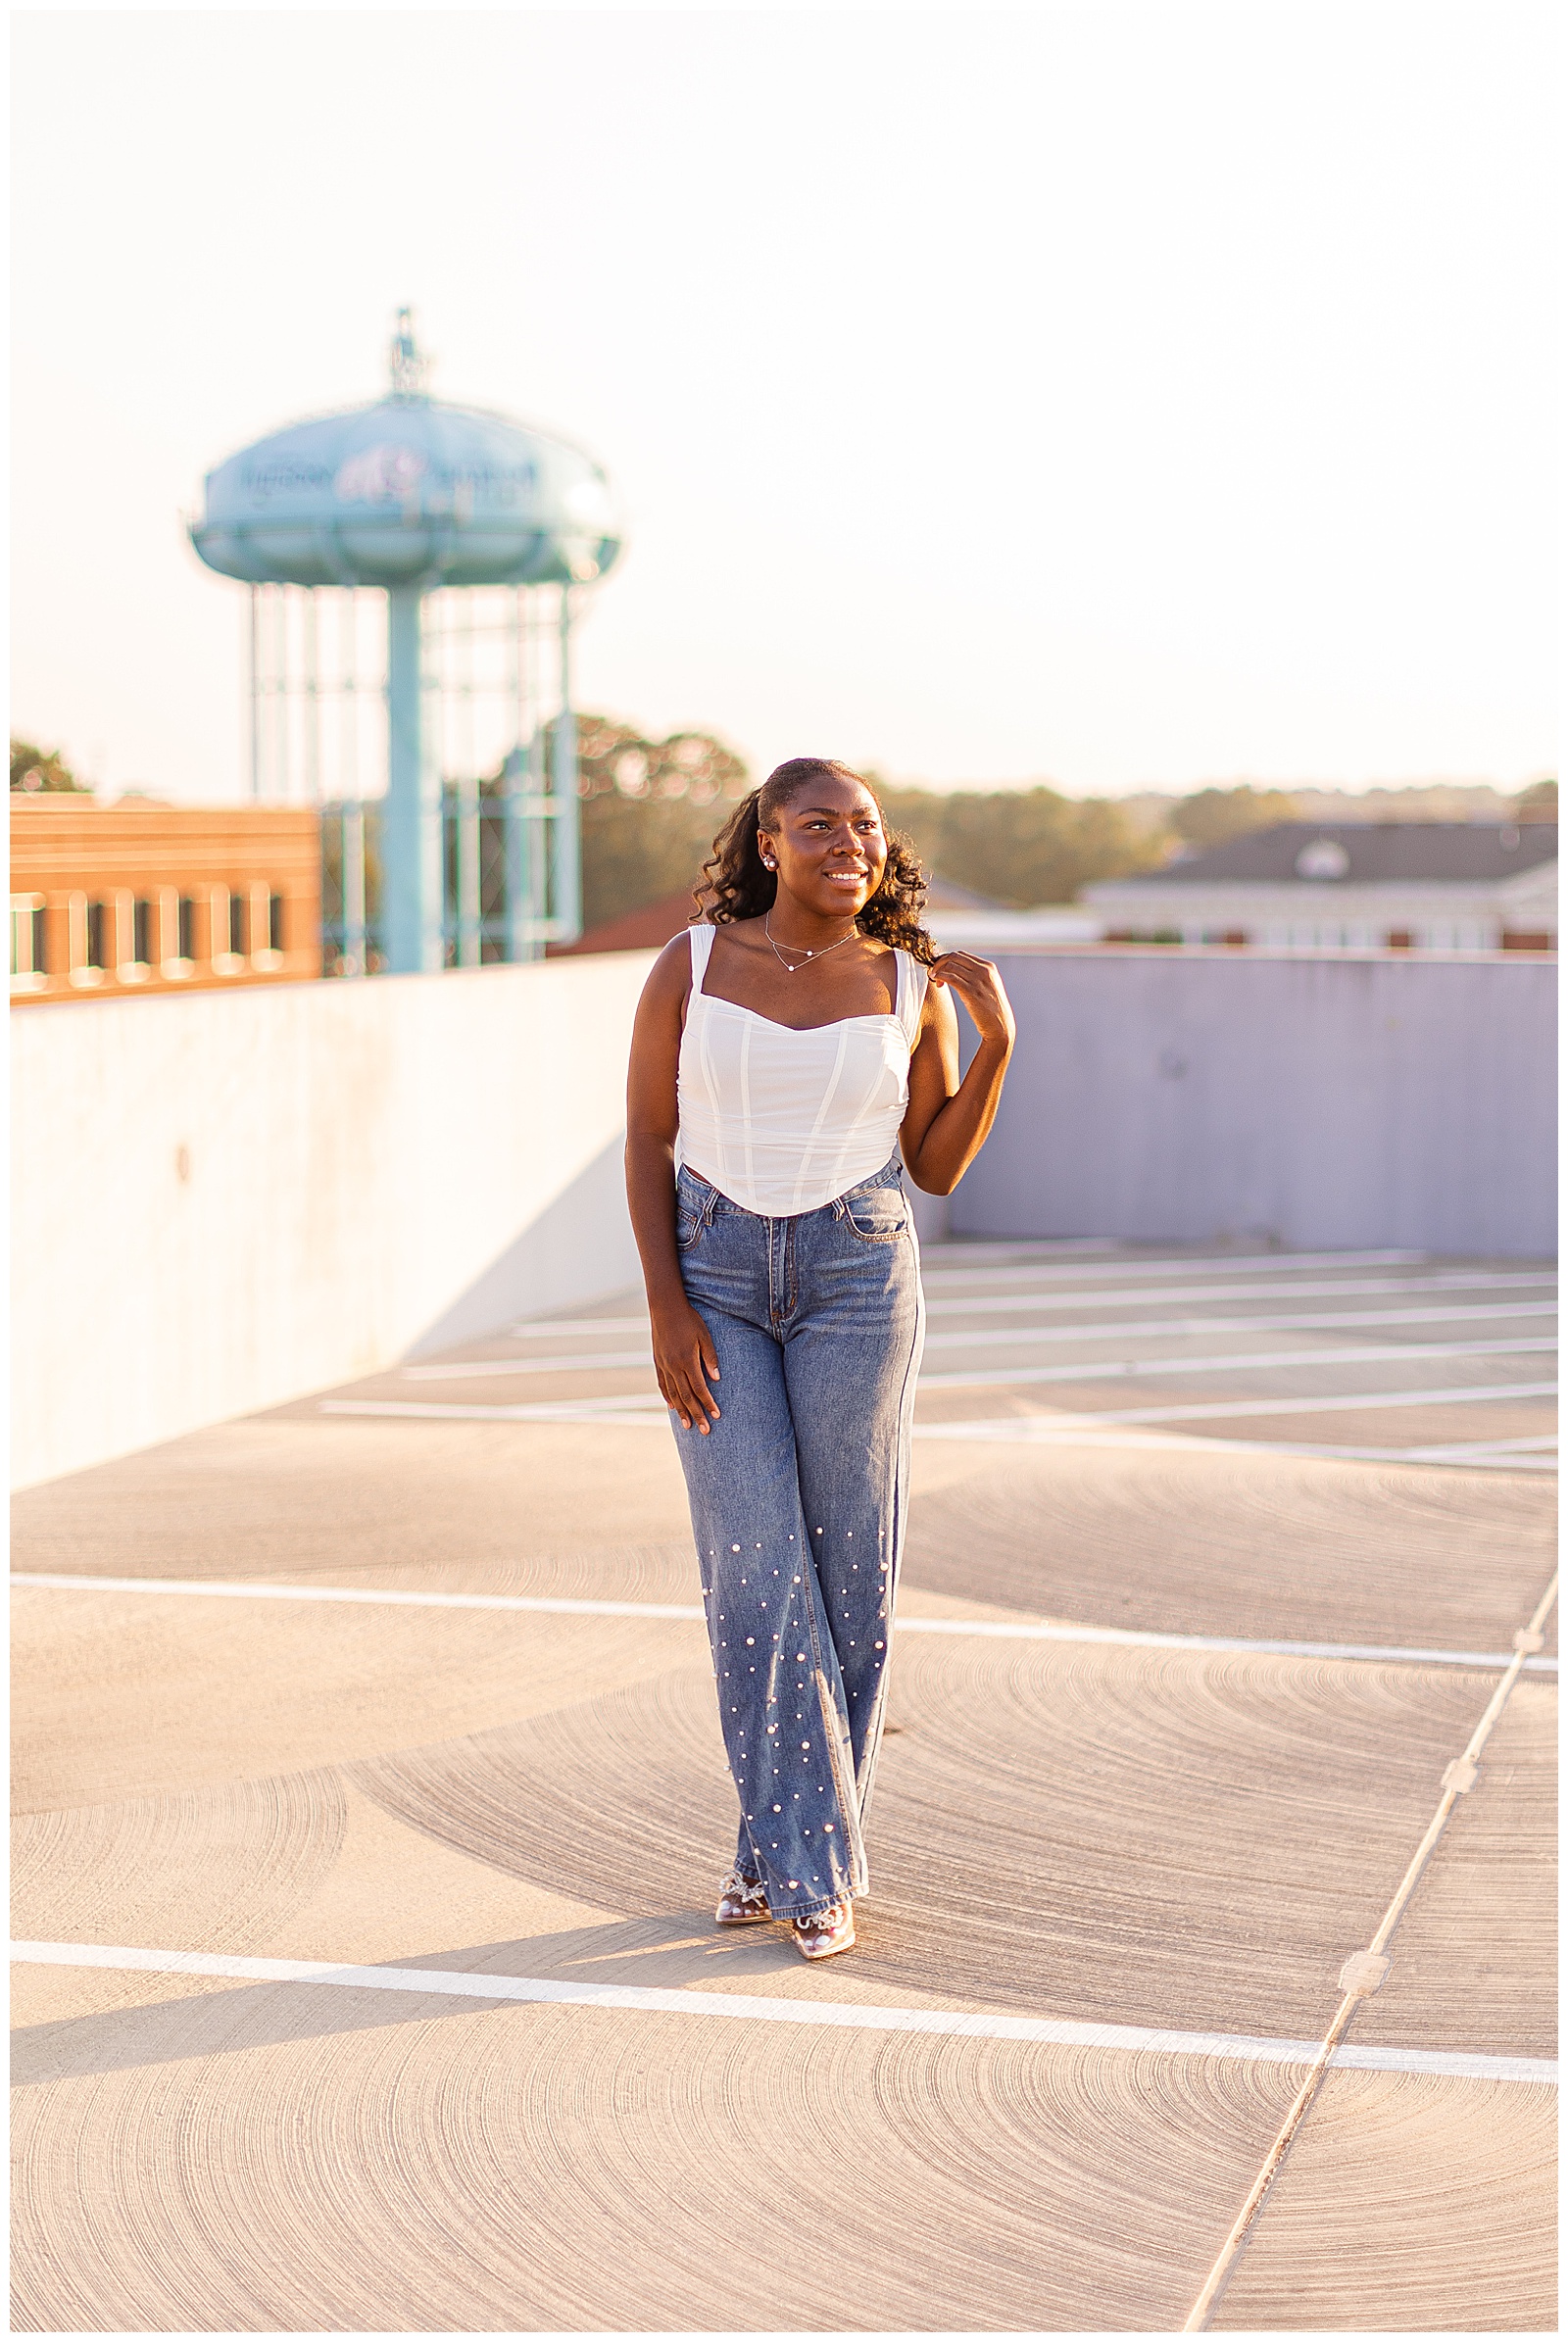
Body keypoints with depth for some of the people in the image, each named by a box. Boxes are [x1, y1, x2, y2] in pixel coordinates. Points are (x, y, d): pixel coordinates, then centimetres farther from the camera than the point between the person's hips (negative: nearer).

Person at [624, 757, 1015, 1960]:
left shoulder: (910, 984, 1)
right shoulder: (691, 965, -2)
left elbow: (939, 1167, 5)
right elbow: (646, 1142, 0)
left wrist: (998, 1038, -8)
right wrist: (667, 1309, -9)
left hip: (858, 1279, 1)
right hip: (715, 1275, 0)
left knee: (846, 1569, 3)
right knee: (757, 1572, -5)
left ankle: (796, 1851, 17)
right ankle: (803, 1856, 5)